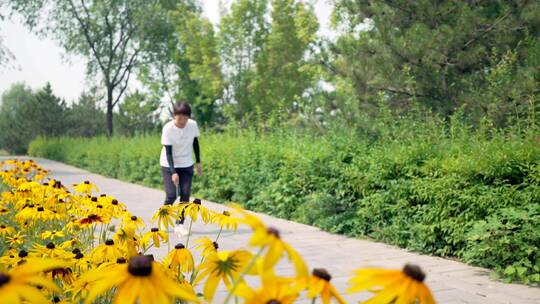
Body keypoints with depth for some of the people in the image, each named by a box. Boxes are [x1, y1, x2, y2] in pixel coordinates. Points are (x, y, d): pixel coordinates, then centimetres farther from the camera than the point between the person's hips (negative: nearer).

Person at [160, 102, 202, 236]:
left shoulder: (193, 125, -12)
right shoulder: (168, 128, -21)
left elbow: (195, 143, 5)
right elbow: (168, 152, -21)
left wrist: (199, 162, 5)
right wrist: (173, 172, -28)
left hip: (187, 165, 3)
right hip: (169, 165, -3)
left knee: (185, 194, -6)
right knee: (171, 195, -9)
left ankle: (179, 224, 4)